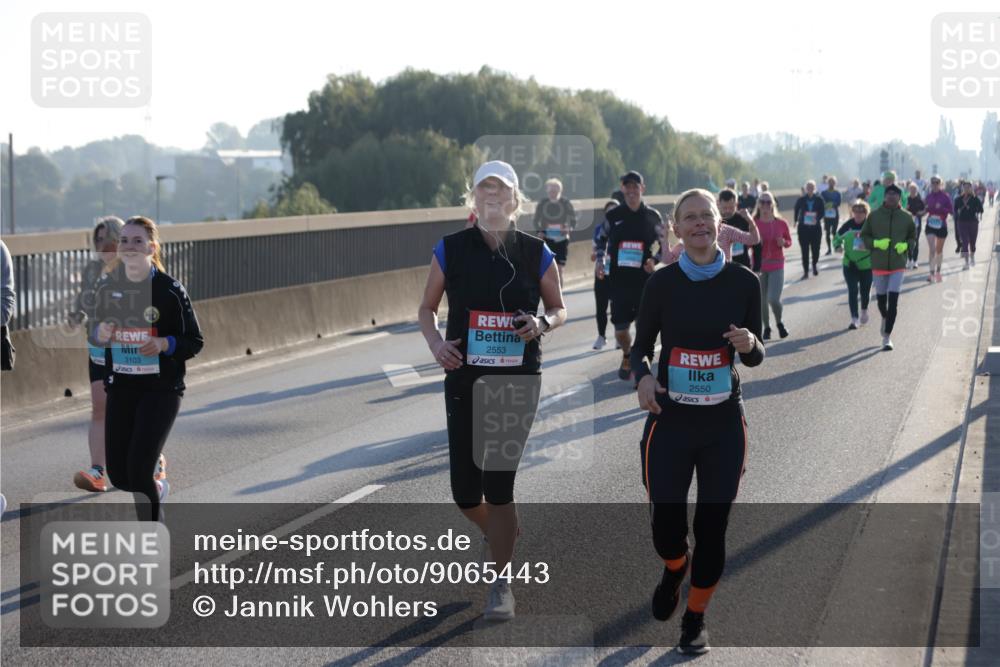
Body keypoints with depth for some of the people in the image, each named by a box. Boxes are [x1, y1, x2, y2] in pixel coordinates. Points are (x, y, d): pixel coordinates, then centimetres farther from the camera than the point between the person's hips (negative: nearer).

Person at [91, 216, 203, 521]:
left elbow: (194, 342, -5)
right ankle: (157, 489, 41)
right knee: (118, 476, 6)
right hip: (120, 387, 5)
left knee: (138, 469, -14)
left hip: (161, 389, -5)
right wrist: (100, 333, -10)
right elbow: (95, 334, 14)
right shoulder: (107, 285, 2)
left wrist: (164, 344, -24)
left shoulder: (170, 290, -11)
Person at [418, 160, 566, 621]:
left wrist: (542, 323, -13)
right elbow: (426, 309, 8)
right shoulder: (451, 250, -1)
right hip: (464, 380, 2)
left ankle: (501, 583, 10)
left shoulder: (536, 253, -2)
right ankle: (501, 536, 37)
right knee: (464, 491, 3)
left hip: (518, 380, -1)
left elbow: (559, 309, 10)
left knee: (498, 484, -5)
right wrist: (435, 342, -12)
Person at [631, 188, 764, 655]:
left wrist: (749, 345, -19)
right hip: (670, 420, 0)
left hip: (724, 423, 0)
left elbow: (754, 358, 4)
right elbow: (641, 345, 3)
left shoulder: (743, 281, -3)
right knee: (666, 526, -1)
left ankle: (695, 618, 25)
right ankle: (675, 567, 36)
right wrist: (643, 376, -18)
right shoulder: (662, 283, -5)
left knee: (712, 529, 3)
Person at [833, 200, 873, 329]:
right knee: (852, 291, -6)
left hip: (866, 265, -1)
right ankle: (854, 319, -3)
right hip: (850, 264, 1)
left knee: (865, 291, 11)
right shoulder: (848, 225, -2)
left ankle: (864, 311, 40)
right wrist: (838, 246, -9)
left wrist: (869, 247, -25)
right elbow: (837, 237, 12)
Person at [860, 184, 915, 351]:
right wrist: (876, 243, -15)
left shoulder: (906, 217, -1)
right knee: (881, 297, 14)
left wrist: (906, 245, -10)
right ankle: (885, 318, 49)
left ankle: (887, 337, -5)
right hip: (878, 263, 1)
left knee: (893, 301, -9)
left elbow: (913, 237, 11)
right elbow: (864, 236, 4)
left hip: (898, 264, -1)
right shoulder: (874, 216, -4)